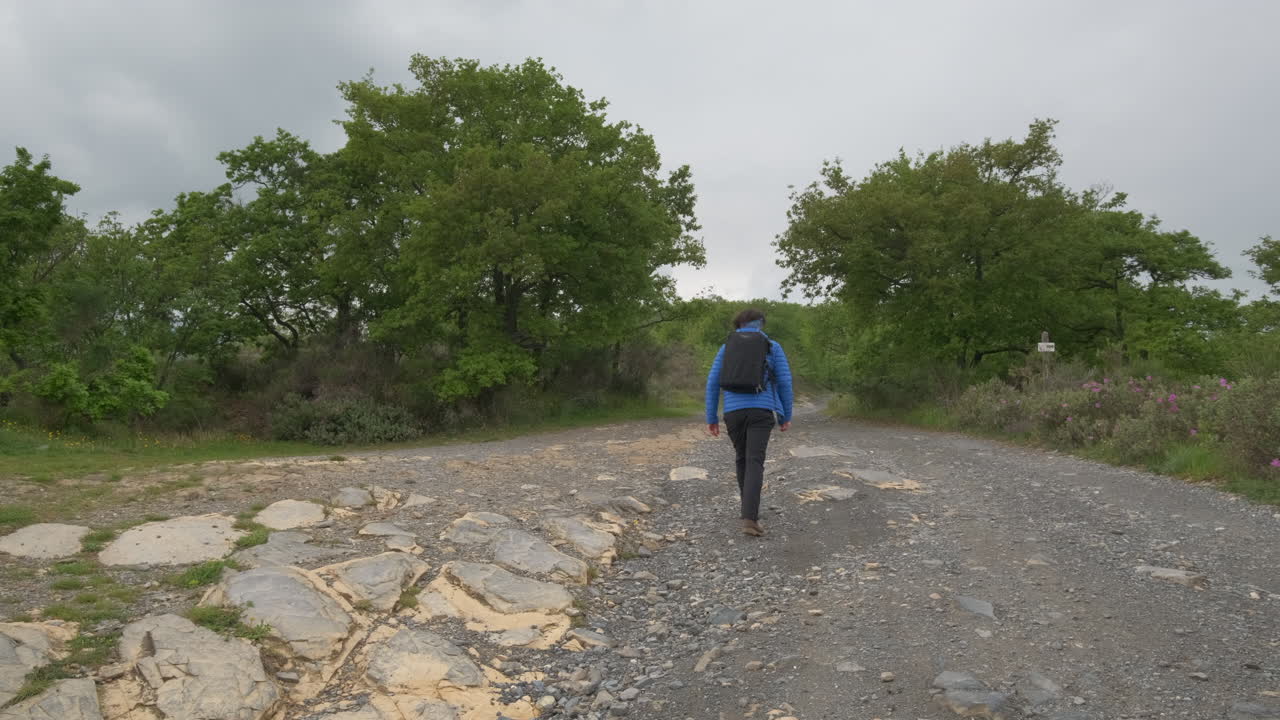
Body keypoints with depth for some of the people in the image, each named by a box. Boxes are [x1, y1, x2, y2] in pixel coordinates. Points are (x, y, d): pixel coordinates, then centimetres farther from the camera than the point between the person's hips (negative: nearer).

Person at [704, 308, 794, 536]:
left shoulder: (726, 348, 12)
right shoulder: (773, 347, 8)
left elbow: (713, 383, 7)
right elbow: (785, 382, 3)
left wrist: (711, 418, 10)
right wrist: (786, 416, 12)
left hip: (734, 412, 3)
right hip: (761, 411, -2)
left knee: (743, 459, 21)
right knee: (755, 463, -8)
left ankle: (750, 511, 28)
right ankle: (749, 518, -22)